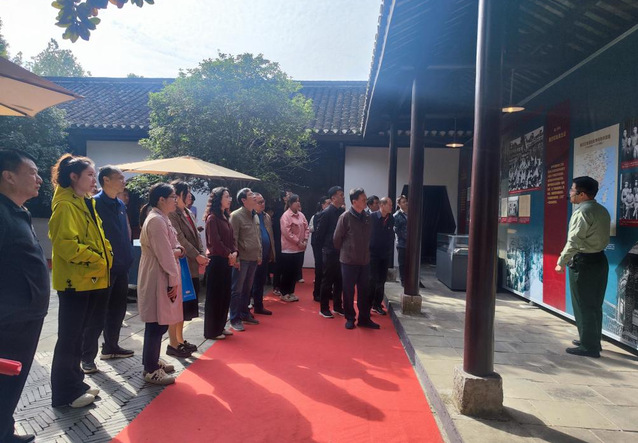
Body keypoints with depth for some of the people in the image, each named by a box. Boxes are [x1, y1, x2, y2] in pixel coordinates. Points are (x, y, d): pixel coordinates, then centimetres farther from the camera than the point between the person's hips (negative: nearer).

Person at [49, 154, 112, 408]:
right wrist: (95, 260, -17)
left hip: (90, 279, 9)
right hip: (74, 280, -9)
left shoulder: (86, 203, 16)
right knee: (69, 337, 0)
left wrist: (105, 260, 7)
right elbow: (65, 243, -23)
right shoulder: (65, 205, -14)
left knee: (77, 335, 16)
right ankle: (64, 393, 12)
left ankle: (75, 385, 27)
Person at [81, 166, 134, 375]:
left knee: (117, 309, 16)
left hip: (121, 267, 8)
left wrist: (128, 255, 14)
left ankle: (110, 347, 30)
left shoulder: (120, 205, 11)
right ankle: (87, 356, 11)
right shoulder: (95, 203, -12)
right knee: (97, 313, 0)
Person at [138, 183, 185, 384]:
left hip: (162, 277, 10)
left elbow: (171, 246, 19)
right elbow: (164, 254, -20)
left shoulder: (162, 218, 15)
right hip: (158, 279, -10)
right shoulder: (156, 220, -18)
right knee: (157, 324, -3)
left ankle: (152, 361, 30)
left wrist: (179, 250, -4)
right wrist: (173, 280, -16)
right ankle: (150, 370, 8)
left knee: (159, 323, 18)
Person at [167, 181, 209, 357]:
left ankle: (180, 340, 27)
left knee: (186, 304, 15)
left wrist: (202, 255, -2)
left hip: (193, 266, 9)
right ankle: (173, 344, 11)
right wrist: (196, 256, -16)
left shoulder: (189, 213, 15)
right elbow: (179, 238, -18)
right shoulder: (171, 213, -12)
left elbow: (197, 236, 11)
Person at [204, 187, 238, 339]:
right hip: (216, 261, -8)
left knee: (225, 295, 13)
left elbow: (232, 238, 13)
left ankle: (220, 326, 26)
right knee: (215, 296, 1)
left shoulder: (225, 217, 13)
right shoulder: (212, 218, -12)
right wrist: (229, 254, -11)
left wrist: (234, 253, -3)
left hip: (227, 261, 8)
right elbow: (214, 241, -18)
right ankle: (211, 331, 12)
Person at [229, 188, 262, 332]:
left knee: (247, 288, 15)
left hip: (253, 259, 7)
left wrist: (259, 255, 16)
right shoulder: (236, 215, -10)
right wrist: (235, 257, -14)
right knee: (237, 290, 1)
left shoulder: (255, 216, 12)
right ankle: (234, 319, 9)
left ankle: (245, 314, 27)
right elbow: (233, 239, -12)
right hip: (242, 259, -7)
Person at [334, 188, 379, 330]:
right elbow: (337, 238, -5)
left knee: (364, 291, 10)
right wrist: (344, 252, 6)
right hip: (349, 261, -4)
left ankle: (364, 318, 22)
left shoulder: (367, 217, 4)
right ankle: (350, 318, 21)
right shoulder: (345, 217, -12)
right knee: (348, 291, 6)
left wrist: (365, 252, 14)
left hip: (365, 261, 5)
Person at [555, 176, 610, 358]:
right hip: (599, 259, 9)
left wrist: (562, 261, -13)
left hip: (583, 262, -9)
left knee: (583, 306, -1)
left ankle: (588, 347, 5)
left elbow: (574, 241, -20)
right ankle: (593, 341, 28)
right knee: (594, 305, 17)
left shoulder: (582, 212, -17)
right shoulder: (602, 210, 12)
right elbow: (602, 237, 16)